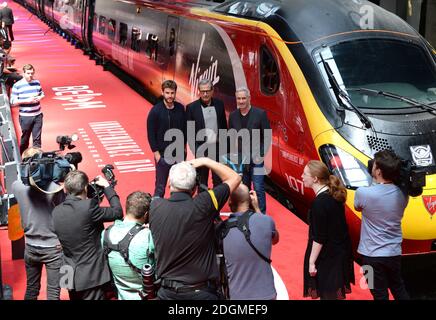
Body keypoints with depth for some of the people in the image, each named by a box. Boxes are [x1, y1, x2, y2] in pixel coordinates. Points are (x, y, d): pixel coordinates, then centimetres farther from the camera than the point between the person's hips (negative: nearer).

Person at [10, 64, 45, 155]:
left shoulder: (37, 83, 4)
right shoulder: (17, 85, -9)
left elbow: (42, 94, 18)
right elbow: (13, 102, -9)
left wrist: (39, 98, -5)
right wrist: (27, 101, -18)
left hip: (37, 115, 3)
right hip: (25, 116, -3)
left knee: (37, 138, 6)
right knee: (25, 138, 9)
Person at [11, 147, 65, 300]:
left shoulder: (17, 186, -8)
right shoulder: (54, 188, -21)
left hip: (30, 247, 5)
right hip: (53, 247, -5)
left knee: (31, 289, 20)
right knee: (53, 292, 5)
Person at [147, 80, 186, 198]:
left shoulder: (180, 108, 1)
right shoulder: (156, 110, -9)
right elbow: (151, 133, -7)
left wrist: (183, 146, 8)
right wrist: (156, 152, -8)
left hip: (179, 153, 3)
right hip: (163, 154, -3)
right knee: (160, 185, 2)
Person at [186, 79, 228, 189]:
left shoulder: (219, 104, 4)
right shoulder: (192, 107, -6)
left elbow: (224, 127, 10)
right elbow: (189, 131, -6)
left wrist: (225, 148, 7)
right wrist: (195, 151, -13)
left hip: (218, 147, 3)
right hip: (202, 149, -3)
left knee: (219, 180, 11)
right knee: (202, 182, 7)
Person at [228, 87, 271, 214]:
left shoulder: (260, 114, -5)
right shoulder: (233, 116, 6)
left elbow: (267, 137, -4)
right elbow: (231, 137, 12)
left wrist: (262, 155, -10)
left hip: (256, 159, -4)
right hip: (240, 159, 4)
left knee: (258, 189, -4)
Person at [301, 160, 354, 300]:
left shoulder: (319, 202, -24)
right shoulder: (333, 195, 3)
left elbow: (318, 238, -22)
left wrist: (311, 262, -16)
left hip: (327, 256, -9)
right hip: (340, 252, 9)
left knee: (327, 295, 4)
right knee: (335, 293, 20)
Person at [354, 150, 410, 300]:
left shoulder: (363, 193, -20)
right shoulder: (402, 194, -6)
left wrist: (375, 182, 4)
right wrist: (379, 183, 4)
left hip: (372, 255, -4)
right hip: (394, 253, 4)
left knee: (380, 294, 7)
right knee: (399, 289, 23)